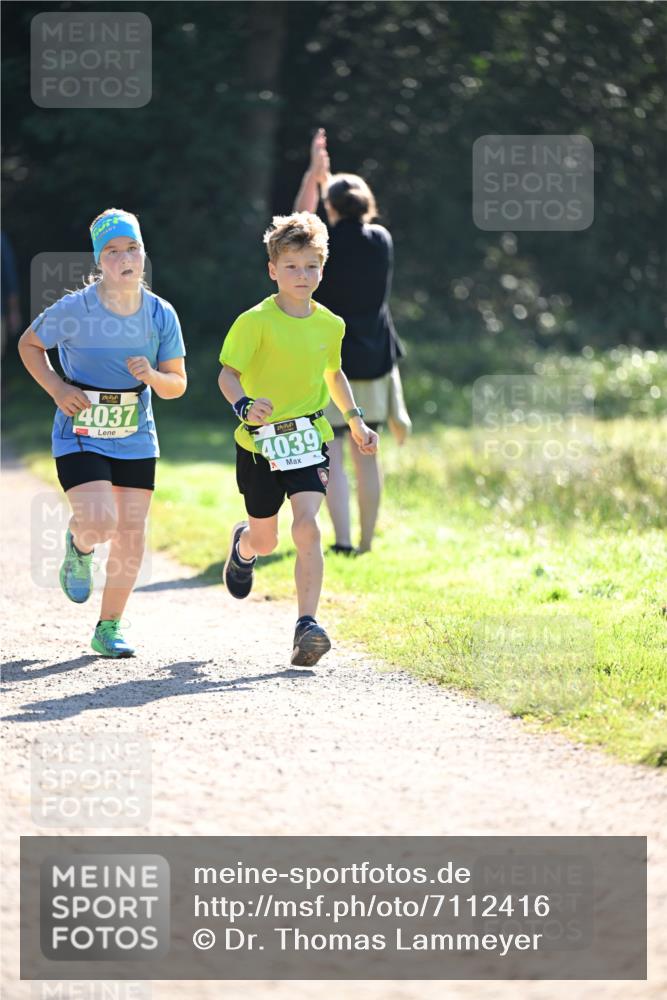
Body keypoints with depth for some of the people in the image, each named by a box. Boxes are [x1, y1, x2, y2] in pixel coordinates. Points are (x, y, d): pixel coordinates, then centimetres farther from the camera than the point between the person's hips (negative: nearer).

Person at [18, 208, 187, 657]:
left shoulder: (161, 314, -6)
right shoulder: (73, 309, -14)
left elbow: (177, 385, 2)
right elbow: (29, 345, 3)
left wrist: (152, 376, -21)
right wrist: (57, 388, -11)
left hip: (135, 440, 3)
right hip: (80, 436, -3)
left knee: (131, 533, 3)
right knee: (100, 522, -21)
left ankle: (110, 627, 19)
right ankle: (79, 547, 18)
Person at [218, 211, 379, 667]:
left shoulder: (330, 324, 2)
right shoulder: (257, 321, -13)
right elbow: (228, 374, -15)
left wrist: (355, 420, 17)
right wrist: (244, 406, -34)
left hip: (309, 440, 2)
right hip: (261, 442, -2)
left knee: (307, 527, -18)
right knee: (266, 539, 13)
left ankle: (307, 624, -18)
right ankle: (243, 545, 52)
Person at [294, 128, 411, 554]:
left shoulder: (324, 246, -9)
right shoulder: (382, 241, 1)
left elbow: (302, 218, 12)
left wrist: (314, 175, 18)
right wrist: (331, 180, 29)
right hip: (374, 359, 4)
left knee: (332, 454, -3)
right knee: (367, 455, 10)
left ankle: (343, 540, -15)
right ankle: (366, 542, 12)